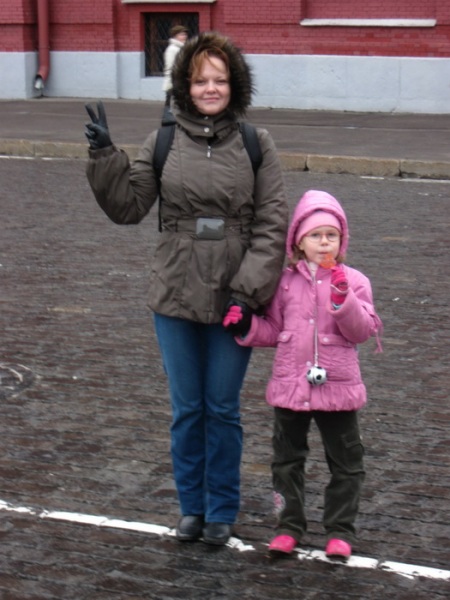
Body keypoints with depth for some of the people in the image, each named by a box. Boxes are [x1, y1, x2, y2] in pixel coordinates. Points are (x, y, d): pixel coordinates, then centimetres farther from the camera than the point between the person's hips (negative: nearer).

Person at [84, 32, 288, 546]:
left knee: (222, 408, 8)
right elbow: (127, 206, 1)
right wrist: (105, 157, -13)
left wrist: (248, 288, -12)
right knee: (186, 409, 11)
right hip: (176, 298, 1)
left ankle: (222, 511, 24)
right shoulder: (163, 143, 1)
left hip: (233, 300, -1)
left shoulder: (256, 144, -2)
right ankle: (191, 506, 27)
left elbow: (272, 223, -4)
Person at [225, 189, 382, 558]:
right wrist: (247, 326, -8)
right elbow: (273, 330, 10)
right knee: (287, 459, 10)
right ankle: (289, 526, 23)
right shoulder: (286, 282, 4)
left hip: (338, 388, -2)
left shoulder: (353, 281, -3)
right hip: (290, 386, 2)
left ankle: (341, 530, 18)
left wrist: (343, 299, -23)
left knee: (346, 462, 6)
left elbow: (362, 331, -11)